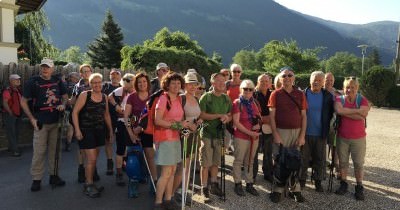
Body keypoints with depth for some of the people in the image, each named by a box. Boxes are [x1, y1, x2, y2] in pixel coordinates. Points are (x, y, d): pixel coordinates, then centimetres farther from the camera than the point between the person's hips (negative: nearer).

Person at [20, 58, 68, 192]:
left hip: (56, 122, 4)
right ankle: (36, 179, 11)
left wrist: (63, 104, -6)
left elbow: (65, 96, 16)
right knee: (39, 152, -1)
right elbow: (23, 101, -2)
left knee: (55, 150, 11)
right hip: (41, 123, -3)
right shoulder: (33, 82, -5)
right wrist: (32, 118, -9)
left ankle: (54, 176, 23)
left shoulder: (57, 81, 5)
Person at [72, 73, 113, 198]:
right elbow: (75, 112, -9)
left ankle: (89, 183, 27)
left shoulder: (104, 97, 7)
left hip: (99, 131, 5)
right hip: (86, 130, -5)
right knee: (91, 159, -6)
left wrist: (110, 130, 16)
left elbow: (106, 115, 16)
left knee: (94, 159, 12)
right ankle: (89, 186, 11)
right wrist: (77, 130, -15)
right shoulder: (84, 95, -8)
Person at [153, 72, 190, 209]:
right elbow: (157, 121, -20)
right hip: (165, 138, -8)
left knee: (173, 170, 12)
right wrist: (177, 125, -20)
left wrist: (184, 125, 2)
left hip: (175, 138, 8)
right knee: (166, 172, -6)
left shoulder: (179, 99, 10)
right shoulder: (163, 98, -13)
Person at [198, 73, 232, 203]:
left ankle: (214, 185, 29)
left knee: (216, 162, 14)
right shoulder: (206, 97, -5)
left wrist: (227, 118, -8)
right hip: (207, 133, -5)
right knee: (206, 163, -1)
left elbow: (230, 115, 16)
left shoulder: (227, 98, 11)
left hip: (220, 133, 5)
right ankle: (204, 189, 10)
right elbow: (201, 115, -12)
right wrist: (219, 115, -16)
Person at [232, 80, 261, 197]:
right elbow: (236, 122, -14)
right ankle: (238, 184, 16)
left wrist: (258, 124, -2)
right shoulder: (237, 103, -8)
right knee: (238, 161, 4)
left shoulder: (254, 103, 10)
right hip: (241, 137, -6)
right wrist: (249, 132, -18)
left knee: (250, 161, 14)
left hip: (254, 137, 6)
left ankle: (249, 184, 24)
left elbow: (259, 118, 21)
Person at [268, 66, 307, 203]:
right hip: (280, 131, -2)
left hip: (297, 131, 2)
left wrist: (302, 135, -1)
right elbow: (272, 116, -3)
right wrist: (275, 134, -11)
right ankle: (277, 190, 13)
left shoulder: (300, 94, 6)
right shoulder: (275, 94, 0)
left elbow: (304, 116, 6)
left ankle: (295, 189, 21)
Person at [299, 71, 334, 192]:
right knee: (303, 158, 9)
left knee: (320, 159, 11)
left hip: (320, 134, 1)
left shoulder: (327, 96, 1)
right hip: (305, 133, -1)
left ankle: (318, 181, 25)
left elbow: (331, 114, 7)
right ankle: (301, 180, 23)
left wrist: (326, 127, 1)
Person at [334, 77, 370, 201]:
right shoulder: (339, 99, -3)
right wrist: (356, 111, -19)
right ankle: (343, 184, 28)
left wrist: (345, 112, -19)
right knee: (343, 162, 12)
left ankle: (359, 188, 21)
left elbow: (362, 116, -21)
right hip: (342, 137, 1)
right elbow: (339, 110, -24)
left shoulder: (363, 100, -4)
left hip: (358, 138, -1)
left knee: (359, 163, 7)